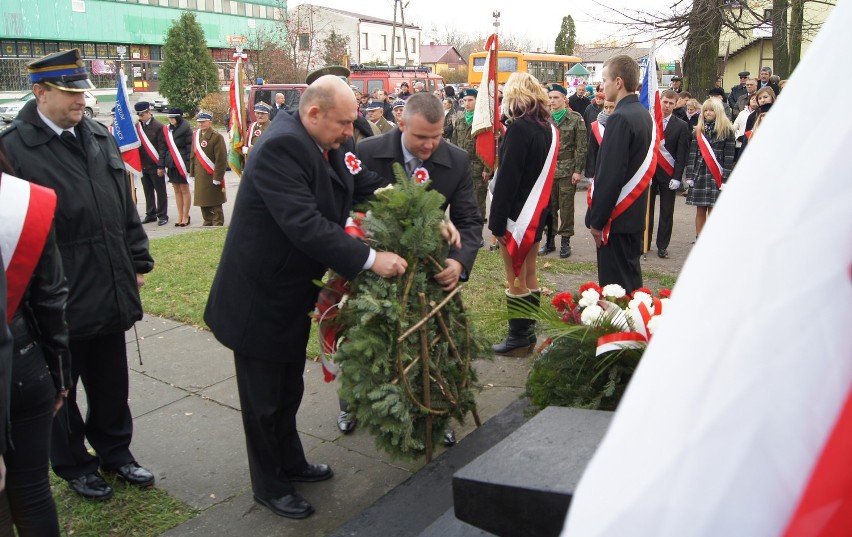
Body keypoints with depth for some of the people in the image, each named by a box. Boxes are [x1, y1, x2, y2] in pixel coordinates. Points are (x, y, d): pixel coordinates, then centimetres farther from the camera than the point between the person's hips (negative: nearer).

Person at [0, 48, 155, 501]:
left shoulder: (99, 137, 7)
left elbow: (125, 205, 12)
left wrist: (138, 261, 11)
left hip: (111, 291, 5)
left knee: (111, 383, 18)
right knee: (61, 389, 15)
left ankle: (114, 451, 38)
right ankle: (74, 464, 34)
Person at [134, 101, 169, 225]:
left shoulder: (158, 127, -8)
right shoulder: (137, 126, 8)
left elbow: (162, 148, -10)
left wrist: (161, 166, -13)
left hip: (155, 166, -5)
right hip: (143, 165, 5)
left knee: (160, 191, 3)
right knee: (148, 192, 12)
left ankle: (162, 215, 9)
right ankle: (151, 214, 20)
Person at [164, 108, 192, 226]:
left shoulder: (186, 130, -7)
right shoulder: (167, 130, 11)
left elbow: (190, 148, -10)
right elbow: (166, 147, 15)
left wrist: (188, 165, -16)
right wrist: (165, 164, 9)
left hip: (182, 165, -6)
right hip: (171, 165, 6)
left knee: (184, 190, 2)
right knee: (177, 191, 10)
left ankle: (185, 217, 9)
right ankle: (180, 216, 16)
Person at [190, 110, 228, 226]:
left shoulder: (217, 137, -11)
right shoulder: (196, 135, 11)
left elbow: (221, 159, -14)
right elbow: (193, 156, 16)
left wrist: (217, 177, -16)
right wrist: (192, 173, 13)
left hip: (212, 176, -7)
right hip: (200, 176, 7)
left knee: (215, 204, 0)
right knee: (203, 203, 12)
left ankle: (218, 224, 8)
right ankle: (207, 223, 23)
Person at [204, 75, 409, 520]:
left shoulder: (331, 143, 0)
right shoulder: (280, 147, -27)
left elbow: (369, 185, -2)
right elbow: (306, 225, -34)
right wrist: (370, 260, -33)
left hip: (292, 292, 9)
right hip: (260, 297, -8)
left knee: (289, 387, 24)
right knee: (263, 396, 10)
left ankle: (290, 462, 44)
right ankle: (269, 486, 29)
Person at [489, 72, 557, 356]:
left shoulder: (519, 128, -18)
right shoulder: (547, 127, 7)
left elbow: (507, 177, -19)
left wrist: (497, 220, -16)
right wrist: (539, 207, 20)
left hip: (516, 212, -8)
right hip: (536, 212, 8)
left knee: (516, 279, 1)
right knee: (529, 274, 16)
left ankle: (518, 338, 11)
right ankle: (528, 332, 26)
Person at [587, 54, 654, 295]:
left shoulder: (620, 118, -18)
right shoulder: (644, 115, 11)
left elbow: (610, 174, -22)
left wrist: (597, 220, -16)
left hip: (617, 218, -9)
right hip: (635, 215, 9)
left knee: (614, 284, -1)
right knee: (631, 277, 19)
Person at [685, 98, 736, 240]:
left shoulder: (727, 131, 0)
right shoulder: (698, 131, 11)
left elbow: (729, 156, -5)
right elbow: (692, 154, 7)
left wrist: (726, 178, -11)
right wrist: (689, 175, 0)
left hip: (716, 175, -3)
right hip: (700, 173, 3)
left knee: (713, 211, -2)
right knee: (700, 211, 6)